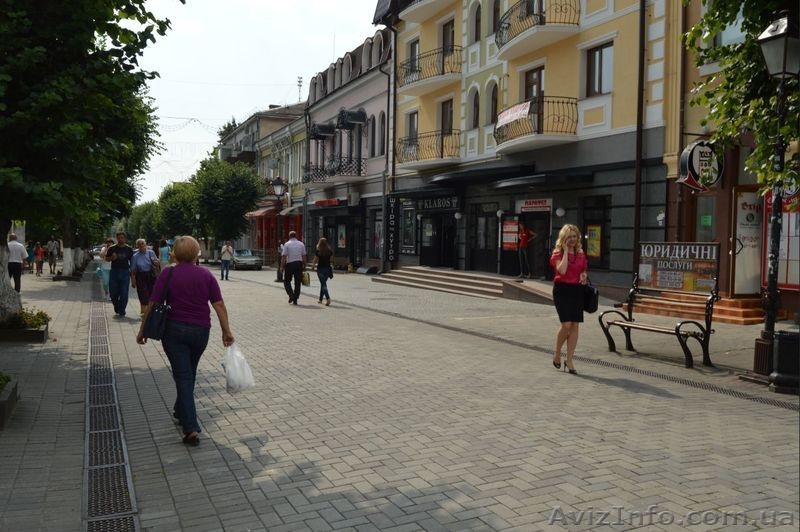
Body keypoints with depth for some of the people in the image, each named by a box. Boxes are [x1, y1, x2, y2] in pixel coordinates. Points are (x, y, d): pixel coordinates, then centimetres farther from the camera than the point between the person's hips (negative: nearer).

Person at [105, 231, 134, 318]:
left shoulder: (129, 249, 4)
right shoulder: (112, 248, 5)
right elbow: (106, 259, 12)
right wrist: (112, 258, -11)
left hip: (125, 272, -1)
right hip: (114, 272, 1)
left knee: (124, 293, -2)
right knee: (113, 293, 5)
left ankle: (121, 312, 7)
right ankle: (117, 310, 27)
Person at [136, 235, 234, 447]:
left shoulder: (167, 276, -6)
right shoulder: (206, 275, -1)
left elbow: (152, 305, -6)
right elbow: (219, 305, -5)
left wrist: (142, 330, 4)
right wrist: (226, 331, -1)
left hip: (174, 330, -2)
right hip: (200, 331, 2)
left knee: (183, 376, -2)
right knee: (190, 373, 22)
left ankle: (191, 428, -12)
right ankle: (181, 412, 40)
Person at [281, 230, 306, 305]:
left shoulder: (287, 244, -2)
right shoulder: (301, 244, 6)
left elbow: (284, 256, -7)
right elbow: (304, 256, 5)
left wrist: (282, 266, -2)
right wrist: (304, 266, 10)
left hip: (290, 264, -3)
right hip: (299, 264, 3)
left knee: (287, 281, 11)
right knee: (298, 282, 7)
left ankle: (291, 295, -8)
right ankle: (295, 299, 8)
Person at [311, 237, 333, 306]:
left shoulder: (318, 251, -9)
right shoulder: (329, 251, 0)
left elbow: (315, 261, -2)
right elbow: (330, 260, 7)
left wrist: (313, 266, 15)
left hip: (320, 268, -4)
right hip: (327, 268, 4)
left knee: (323, 284, -5)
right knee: (323, 283, 17)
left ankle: (328, 298, -23)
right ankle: (320, 299, 25)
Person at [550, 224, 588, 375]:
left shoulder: (580, 253, 12)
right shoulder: (558, 253, -3)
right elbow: (562, 270, -21)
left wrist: (584, 275, 1)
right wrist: (566, 251, -15)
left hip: (577, 290, 5)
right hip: (562, 290, -5)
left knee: (575, 325, 2)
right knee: (566, 324, -14)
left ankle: (569, 361, 10)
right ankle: (557, 354, 10)